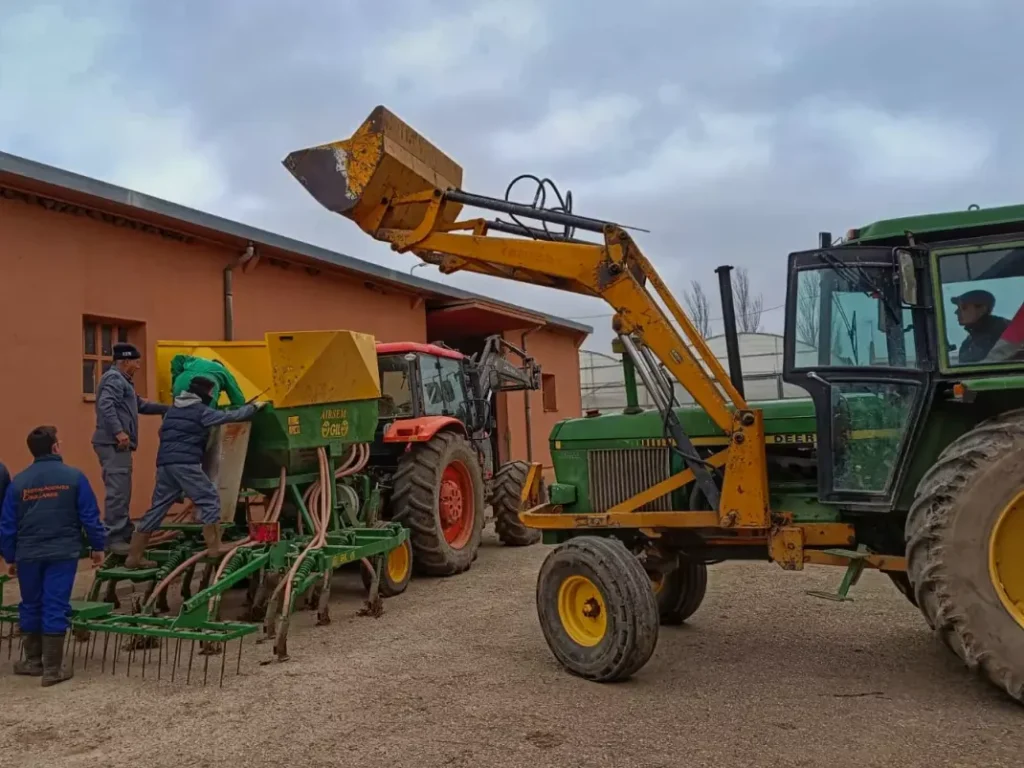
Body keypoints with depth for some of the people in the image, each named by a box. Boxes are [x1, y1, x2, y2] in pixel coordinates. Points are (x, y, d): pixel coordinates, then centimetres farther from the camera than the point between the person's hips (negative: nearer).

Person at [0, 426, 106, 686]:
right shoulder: (74, 476, -7)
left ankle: (33, 661, 30)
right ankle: (52, 669, 6)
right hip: (62, 553, -2)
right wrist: (97, 547, 6)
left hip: (28, 555, 3)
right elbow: (90, 516, -5)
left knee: (31, 606, 18)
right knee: (56, 607, 2)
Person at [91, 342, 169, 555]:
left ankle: (124, 534, 20)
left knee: (121, 492, 14)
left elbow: (140, 405, 33)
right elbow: (106, 406, -23)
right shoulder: (114, 378, -8)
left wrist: (169, 409, 31)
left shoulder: (121, 380, 26)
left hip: (117, 445, 11)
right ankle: (114, 538, -11)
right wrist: (119, 432, -30)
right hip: (114, 444, -11)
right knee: (118, 492, -12)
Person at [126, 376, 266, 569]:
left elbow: (163, 432, 33)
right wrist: (254, 407, 16)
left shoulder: (173, 409, 24)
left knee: (157, 508, 11)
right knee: (209, 500, -2)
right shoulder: (201, 411, 2)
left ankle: (133, 557, 11)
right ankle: (214, 549, -8)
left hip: (165, 463, 8)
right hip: (185, 463, -8)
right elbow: (230, 416, 4)